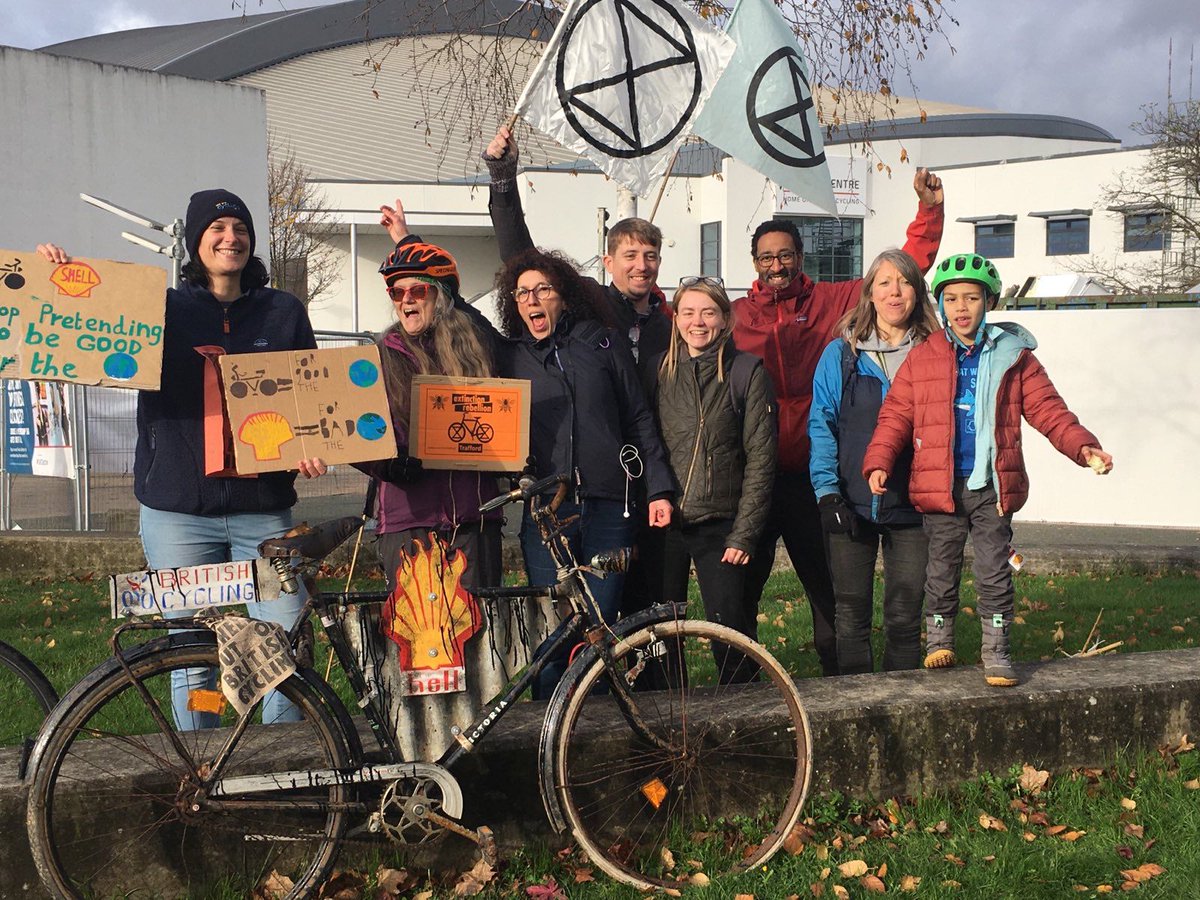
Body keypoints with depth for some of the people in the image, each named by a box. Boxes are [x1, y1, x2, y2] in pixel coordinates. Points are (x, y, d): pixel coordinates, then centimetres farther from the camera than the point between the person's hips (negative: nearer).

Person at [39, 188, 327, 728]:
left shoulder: (284, 312, 10)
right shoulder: (163, 309, 8)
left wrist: (312, 450, -6)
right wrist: (61, 277, -8)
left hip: (263, 509, 1)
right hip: (178, 510, 0)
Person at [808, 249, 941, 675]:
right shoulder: (841, 353, 6)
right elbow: (821, 424, 2)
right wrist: (827, 491, -9)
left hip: (911, 506, 1)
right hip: (851, 507, 0)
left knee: (905, 617, 4)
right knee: (851, 616, 3)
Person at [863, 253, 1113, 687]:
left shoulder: (1013, 357, 6)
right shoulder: (920, 359, 4)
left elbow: (1048, 410, 4)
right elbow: (895, 416, 2)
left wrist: (1083, 446, -11)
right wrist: (878, 461, -12)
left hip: (993, 487, 0)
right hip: (940, 487, 0)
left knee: (994, 571, 1)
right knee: (941, 568, 10)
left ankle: (996, 650, 14)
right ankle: (938, 641, 28)